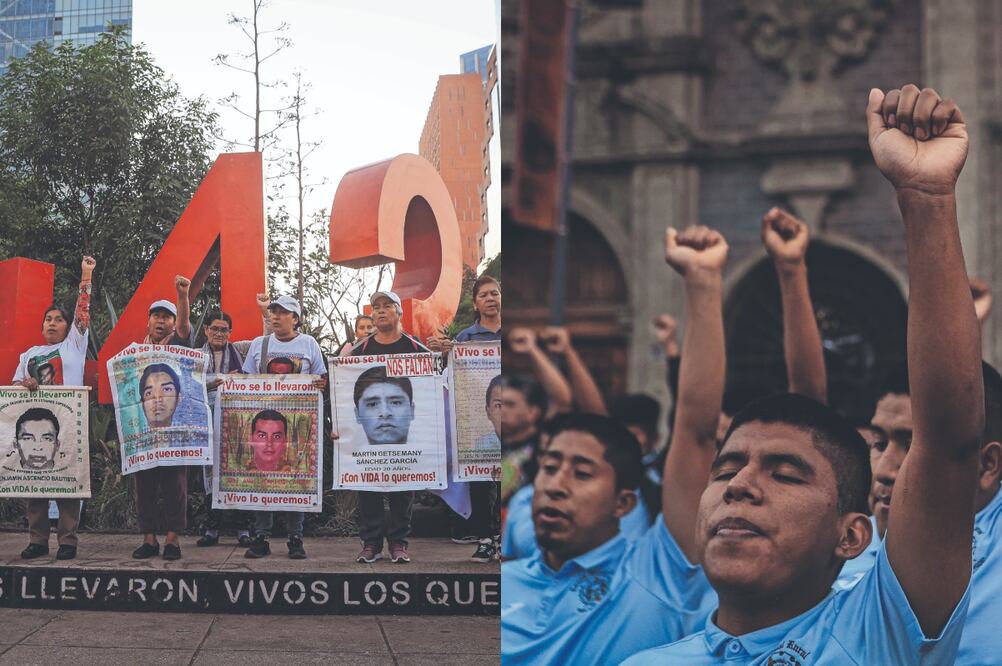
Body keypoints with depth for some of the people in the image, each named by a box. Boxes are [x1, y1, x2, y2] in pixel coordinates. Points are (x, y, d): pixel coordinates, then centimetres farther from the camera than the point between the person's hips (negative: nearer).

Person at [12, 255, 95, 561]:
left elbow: (83, 312, 3)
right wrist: (24, 384, -8)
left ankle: (67, 540, -6)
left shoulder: (73, 345, 11)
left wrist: (86, 276, -1)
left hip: (67, 421, -4)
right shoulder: (30, 353, 21)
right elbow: (15, 383, 17)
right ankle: (37, 540, 4)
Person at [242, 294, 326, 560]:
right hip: (263, 417, 1)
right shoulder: (259, 344, 12)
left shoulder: (308, 344, 7)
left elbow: (321, 378, 9)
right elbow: (246, 380, 14)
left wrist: (320, 385, -13)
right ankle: (261, 537, 2)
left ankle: (295, 538, 4)